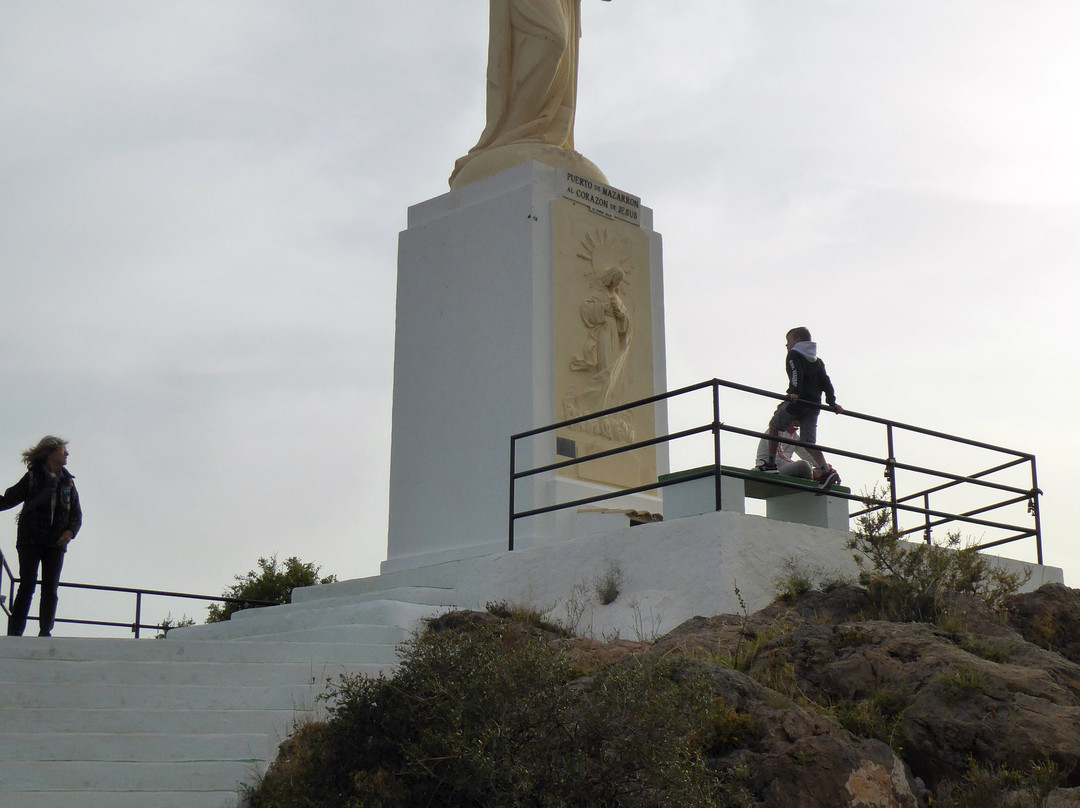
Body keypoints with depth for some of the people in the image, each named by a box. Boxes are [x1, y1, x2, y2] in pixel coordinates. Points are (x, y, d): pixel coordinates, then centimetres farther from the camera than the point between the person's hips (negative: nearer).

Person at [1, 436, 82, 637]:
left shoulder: (67, 481, 12)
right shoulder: (33, 477, 3)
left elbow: (76, 513, 12)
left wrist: (70, 531, -6)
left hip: (56, 543, 3)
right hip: (31, 540, -3)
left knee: (50, 588, -1)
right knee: (27, 584, -8)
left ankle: (45, 632, 1)